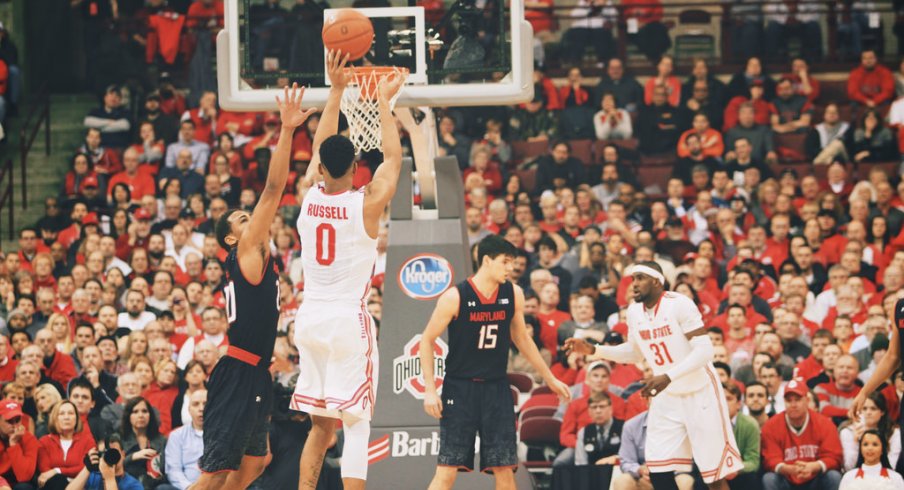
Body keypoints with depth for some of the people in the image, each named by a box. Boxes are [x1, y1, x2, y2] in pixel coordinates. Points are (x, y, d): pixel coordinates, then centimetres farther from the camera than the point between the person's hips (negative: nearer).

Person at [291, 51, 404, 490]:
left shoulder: (309, 196, 1)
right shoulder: (366, 204, -10)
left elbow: (320, 149, 17)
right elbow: (393, 158, 4)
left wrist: (336, 90, 21)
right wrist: (384, 101, 13)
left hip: (310, 318, 5)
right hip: (349, 321, -5)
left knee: (320, 425, 15)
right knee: (356, 425, -5)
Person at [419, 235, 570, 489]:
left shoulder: (513, 295, 0)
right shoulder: (455, 297, -13)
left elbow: (521, 339, 16)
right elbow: (427, 341, -5)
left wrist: (550, 378, 21)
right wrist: (430, 390, -12)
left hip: (496, 389, 4)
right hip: (460, 388, -4)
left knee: (504, 467, 2)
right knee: (448, 468, -9)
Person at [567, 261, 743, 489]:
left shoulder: (679, 304, -19)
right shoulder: (634, 312, 2)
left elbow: (704, 350, -24)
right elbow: (635, 352, 19)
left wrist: (668, 376, -34)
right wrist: (593, 350, 6)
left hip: (699, 393, -6)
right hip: (667, 397, 6)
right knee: (658, 471, -1)